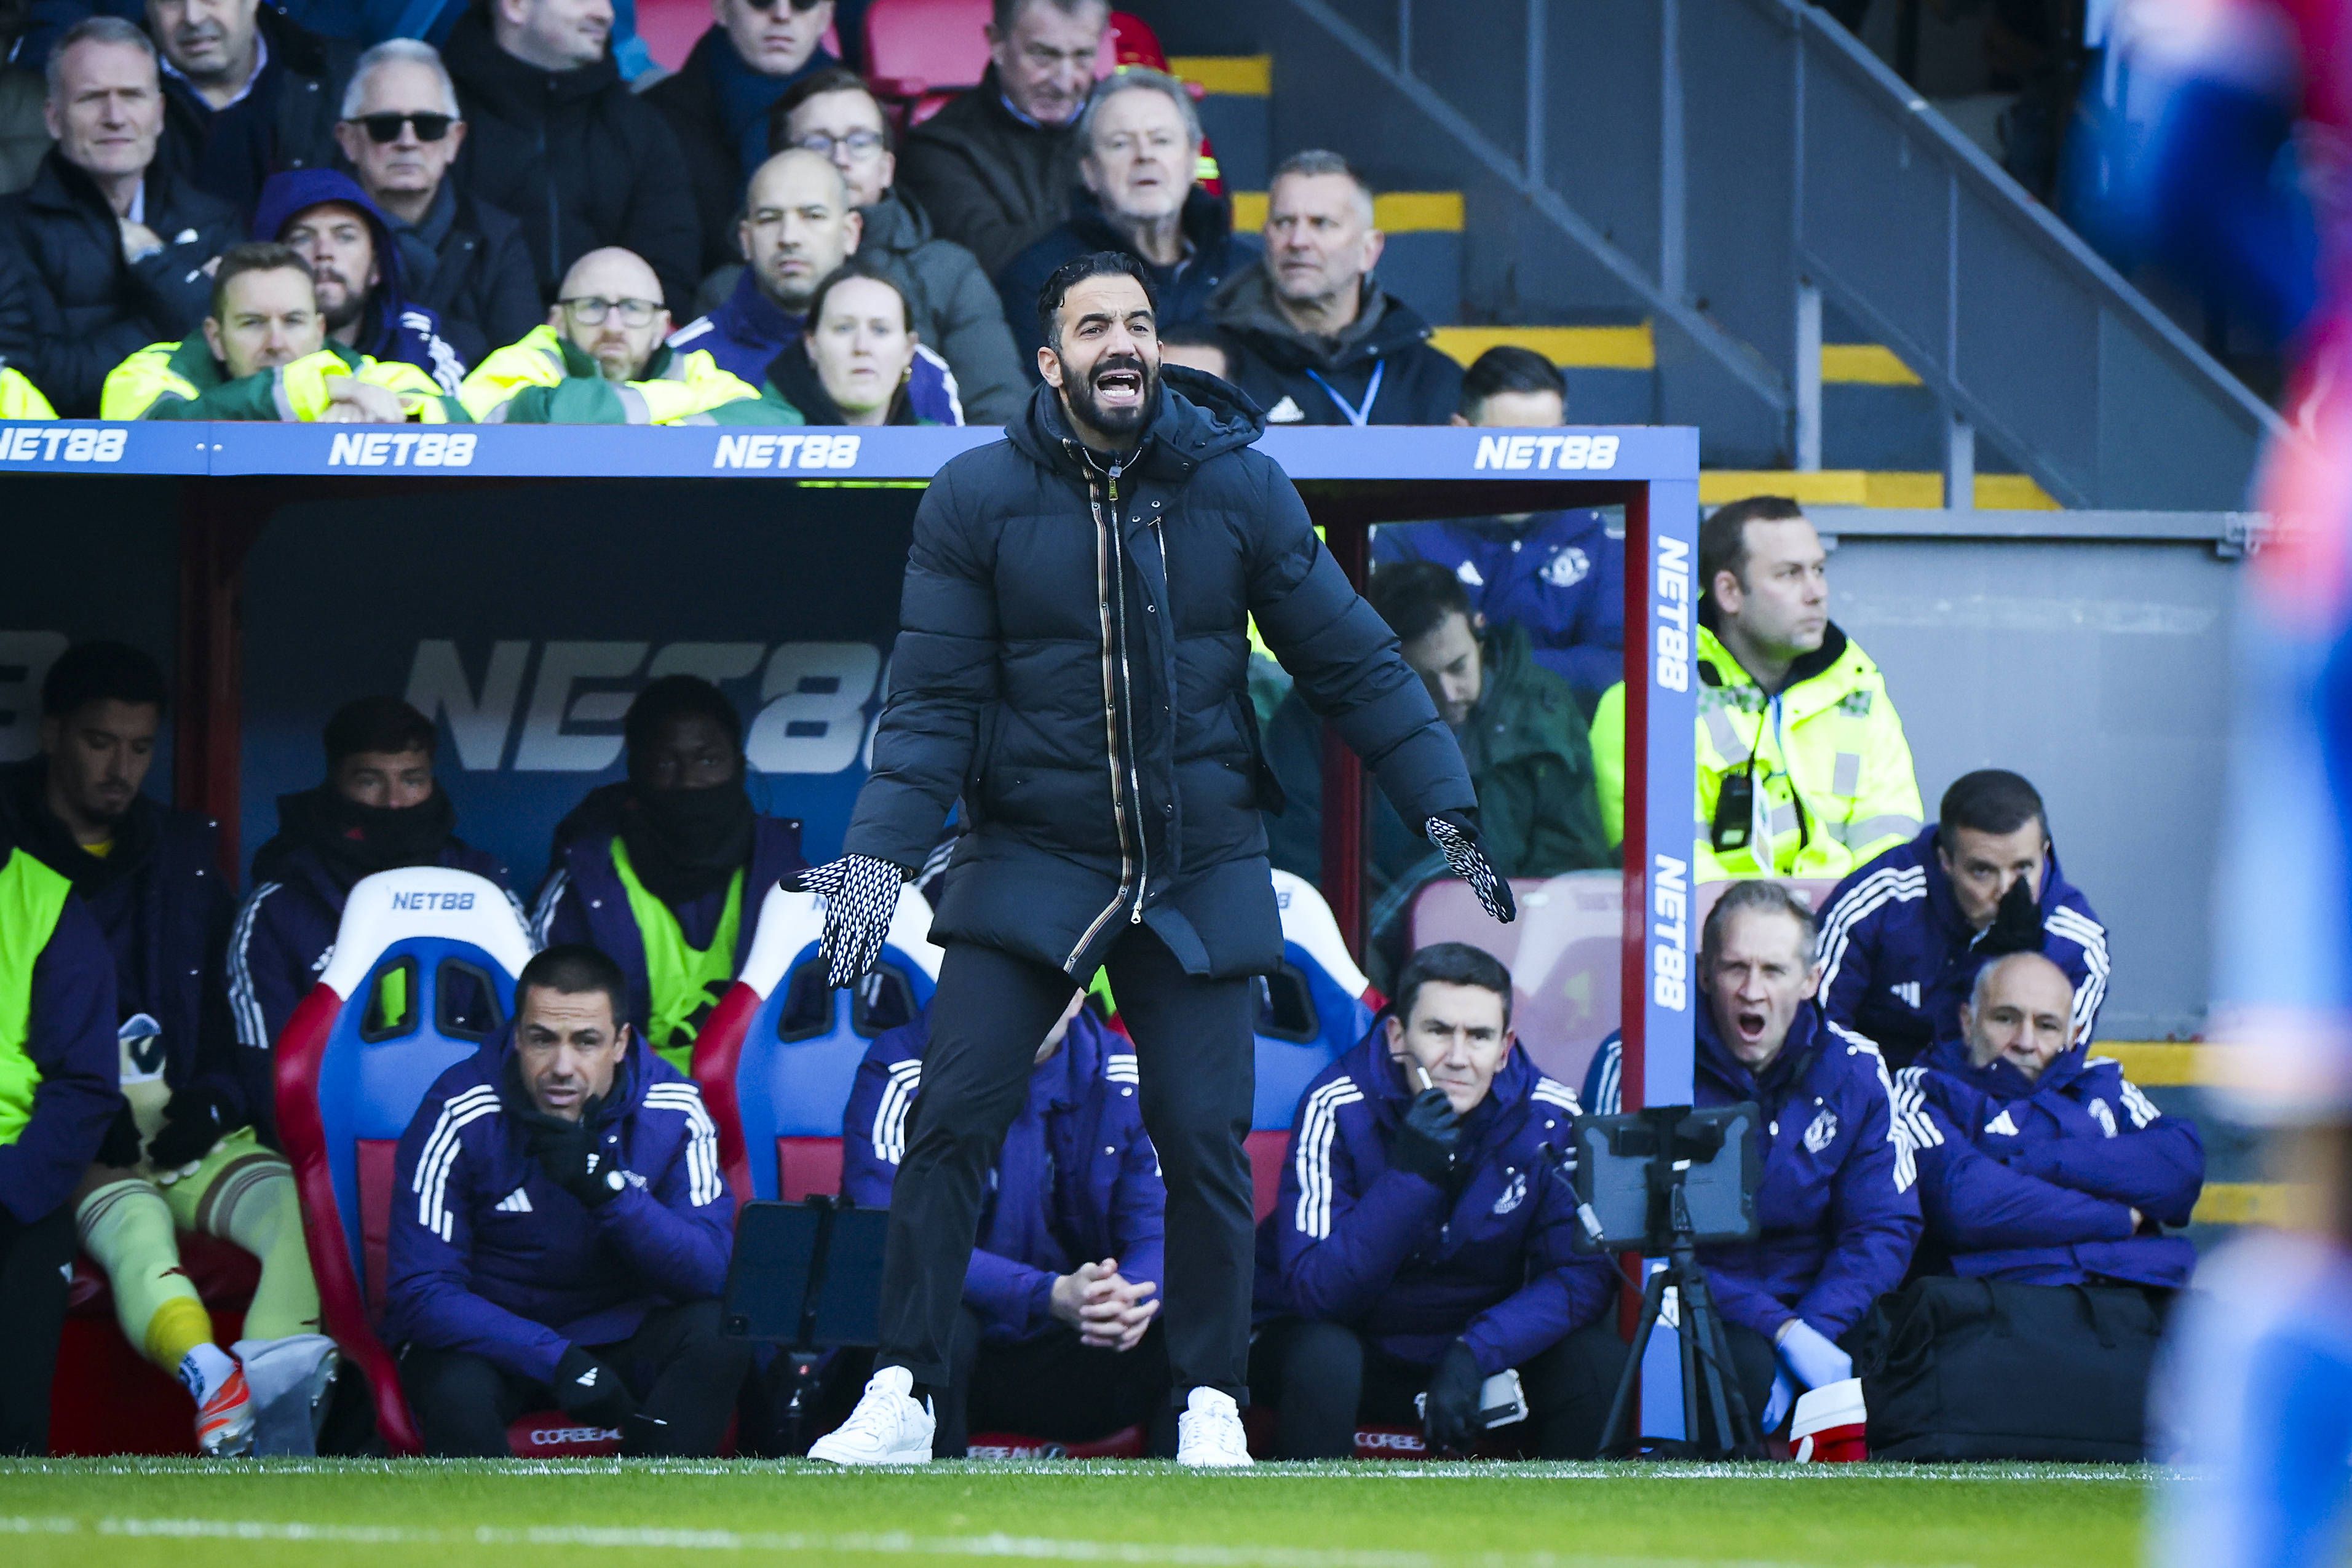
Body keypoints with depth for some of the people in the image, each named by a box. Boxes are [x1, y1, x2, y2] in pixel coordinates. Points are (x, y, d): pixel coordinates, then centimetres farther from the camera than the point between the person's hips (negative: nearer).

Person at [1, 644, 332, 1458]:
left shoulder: (185, 852, 20)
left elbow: (230, 996, 22)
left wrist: (213, 1100, 2)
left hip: (186, 1136, 4)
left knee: (303, 1206, -27)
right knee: (132, 1220, -38)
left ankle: (271, 1377, -53)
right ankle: (215, 1381, -65)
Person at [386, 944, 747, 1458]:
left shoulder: (673, 1113, -10)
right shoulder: (460, 1119, -17)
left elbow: (712, 1275, -16)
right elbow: (420, 1292, -19)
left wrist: (605, 1188, -32)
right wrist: (558, 1360, -31)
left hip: (622, 1336, 3)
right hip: (490, 1337, -3)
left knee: (717, 1336, -27)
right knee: (457, 1392, -36)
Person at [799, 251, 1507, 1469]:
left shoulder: (1239, 488, -2)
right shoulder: (975, 498, -4)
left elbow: (1353, 664, 4)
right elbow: (934, 702, -3)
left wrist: (1446, 811, 2)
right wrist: (878, 853, -14)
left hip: (1201, 868, 0)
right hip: (1030, 864, 0)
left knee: (1203, 1139, -2)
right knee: (950, 1123, -8)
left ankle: (1211, 1404, 12)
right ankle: (902, 1396, 0)